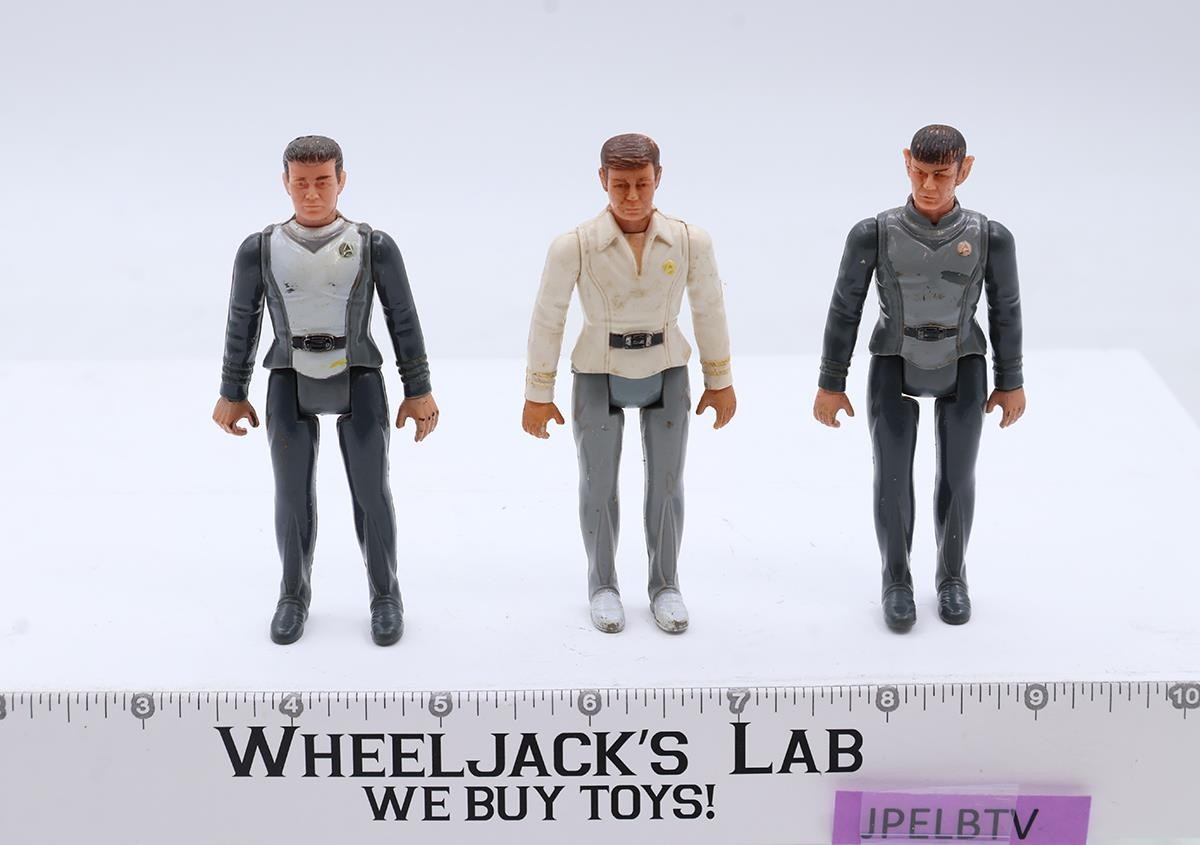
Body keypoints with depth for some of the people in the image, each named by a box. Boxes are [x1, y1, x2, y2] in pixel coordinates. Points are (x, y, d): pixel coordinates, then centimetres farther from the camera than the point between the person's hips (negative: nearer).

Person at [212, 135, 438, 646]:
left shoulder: (375, 246, -7)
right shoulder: (259, 250, -4)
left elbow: (403, 320, 0)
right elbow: (241, 323, 5)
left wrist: (419, 391, 1)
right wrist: (232, 394, 9)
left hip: (358, 382, -1)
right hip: (290, 385, 1)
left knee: (371, 493, 3)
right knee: (292, 495, 6)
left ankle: (385, 596, 20)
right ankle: (294, 596, 25)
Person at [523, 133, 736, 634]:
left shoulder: (691, 242, -14)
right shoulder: (574, 246, -19)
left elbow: (709, 310, 0)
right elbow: (547, 320, -9)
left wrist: (720, 381, 7)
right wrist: (538, 396, -4)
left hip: (667, 374, 1)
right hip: (599, 377, -1)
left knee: (666, 485, 11)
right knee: (599, 485, 11)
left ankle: (665, 586, 28)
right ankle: (603, 586, 30)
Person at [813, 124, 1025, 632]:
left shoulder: (991, 237, -16)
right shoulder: (873, 234, -18)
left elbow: (1005, 311, -3)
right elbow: (844, 310, -9)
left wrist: (1011, 382, 3)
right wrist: (830, 384, -5)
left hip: (962, 370, 1)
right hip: (894, 367, -1)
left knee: (957, 477, 8)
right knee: (892, 477, -1)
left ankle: (951, 577, 30)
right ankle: (896, 581, 19)